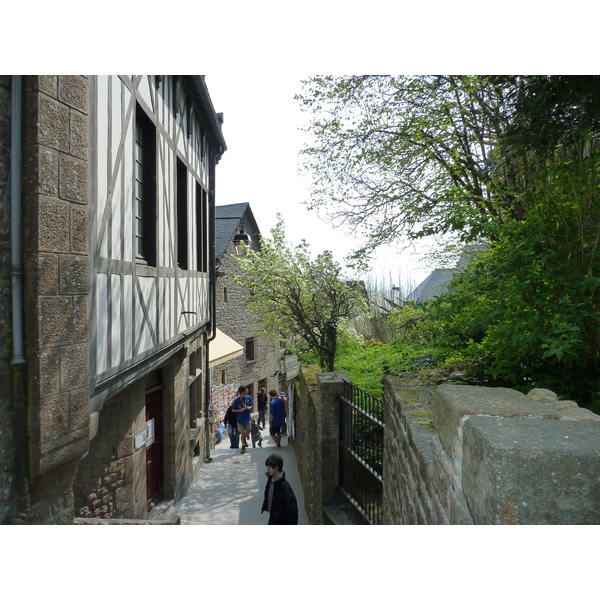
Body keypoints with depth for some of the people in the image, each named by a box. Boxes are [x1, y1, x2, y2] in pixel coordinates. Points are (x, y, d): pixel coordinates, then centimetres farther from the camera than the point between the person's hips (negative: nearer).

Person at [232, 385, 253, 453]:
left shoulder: (249, 397, -7)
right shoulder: (236, 400, -17)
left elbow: (252, 406, 5)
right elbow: (233, 410, -6)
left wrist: (249, 408, -18)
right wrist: (239, 410, -23)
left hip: (247, 418, 3)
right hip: (240, 419, -3)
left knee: (248, 432, 11)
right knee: (242, 432, 5)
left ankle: (245, 440, 44)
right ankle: (243, 446, 25)